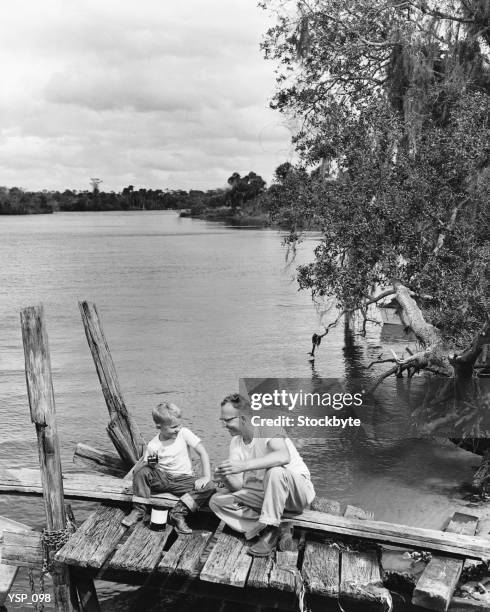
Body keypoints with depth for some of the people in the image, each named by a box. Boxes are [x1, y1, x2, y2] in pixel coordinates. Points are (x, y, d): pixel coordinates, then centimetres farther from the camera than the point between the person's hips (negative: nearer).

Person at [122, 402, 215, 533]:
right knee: (141, 471, -28)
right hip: (161, 479, 0)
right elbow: (138, 468, -4)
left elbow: (202, 452, -9)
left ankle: (178, 513, -21)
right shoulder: (153, 445, -9)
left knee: (209, 487, -25)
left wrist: (206, 477, -18)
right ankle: (138, 510, -12)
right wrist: (149, 464, -27)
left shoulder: (184, 433, -8)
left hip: (183, 479, 0)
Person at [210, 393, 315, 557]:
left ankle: (270, 530, -24)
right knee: (216, 501, -8)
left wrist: (244, 465, -44)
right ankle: (266, 526, -14)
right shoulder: (236, 443, 2)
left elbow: (284, 456, -41)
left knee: (275, 471, -40)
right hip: (265, 493, 7)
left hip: (298, 491, -6)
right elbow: (238, 486, -2)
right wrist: (226, 478, -26)